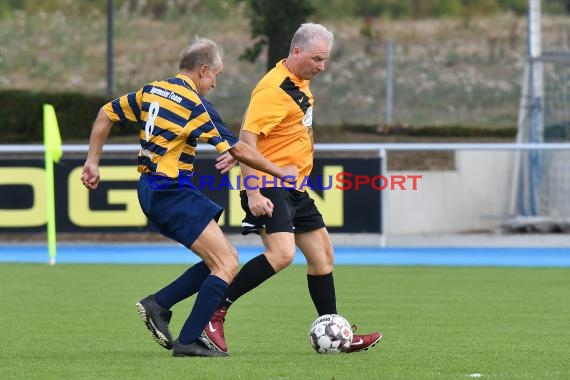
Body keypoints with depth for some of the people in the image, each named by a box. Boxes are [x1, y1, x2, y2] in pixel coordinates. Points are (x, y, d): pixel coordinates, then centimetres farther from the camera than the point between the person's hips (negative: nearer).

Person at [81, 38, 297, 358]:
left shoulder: (152, 91, 11)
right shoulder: (195, 105, -12)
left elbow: (106, 114, 18)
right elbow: (238, 150, -9)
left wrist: (93, 161, 22)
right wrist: (281, 172, 2)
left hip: (152, 192, 9)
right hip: (172, 192, -9)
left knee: (225, 258, 11)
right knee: (226, 265, -8)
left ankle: (158, 304, 8)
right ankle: (188, 342, -11)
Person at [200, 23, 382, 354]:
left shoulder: (301, 82, 11)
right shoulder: (274, 89, -19)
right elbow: (248, 138, -23)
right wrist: (253, 193, -29)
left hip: (296, 189, 10)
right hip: (271, 188, -10)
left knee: (323, 255, 13)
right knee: (282, 253, -26)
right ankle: (214, 313, -19)